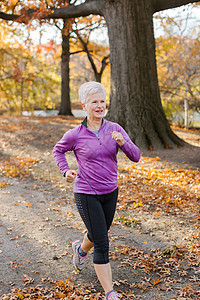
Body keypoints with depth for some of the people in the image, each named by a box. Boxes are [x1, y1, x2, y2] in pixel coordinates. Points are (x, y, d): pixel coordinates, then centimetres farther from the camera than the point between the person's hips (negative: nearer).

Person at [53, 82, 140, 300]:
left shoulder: (114, 129, -5)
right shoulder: (74, 135, -12)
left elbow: (135, 156, -7)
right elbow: (58, 151, 8)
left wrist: (122, 142, -25)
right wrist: (66, 171, -7)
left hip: (110, 192, 5)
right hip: (86, 195, -4)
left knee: (98, 235, 25)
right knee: (102, 245, -5)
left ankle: (80, 249, 59)